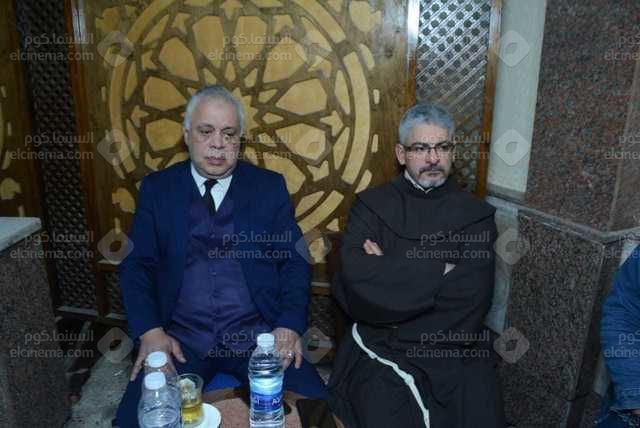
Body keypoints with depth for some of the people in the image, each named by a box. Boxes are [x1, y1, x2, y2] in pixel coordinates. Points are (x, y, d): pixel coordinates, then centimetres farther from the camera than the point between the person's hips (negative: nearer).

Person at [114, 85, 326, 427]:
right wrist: (150, 331, -11)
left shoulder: (269, 186, 6)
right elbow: (137, 264, 4)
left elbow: (295, 261, 3)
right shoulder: (157, 188, 7)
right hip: (180, 339, 0)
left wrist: (290, 325, -11)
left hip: (258, 335, 0)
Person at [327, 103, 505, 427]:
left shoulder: (476, 214, 3)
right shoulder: (372, 205, 2)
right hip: (380, 352, -1)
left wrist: (387, 274, -8)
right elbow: (356, 279, -13)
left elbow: (471, 298, -9)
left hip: (456, 354, 1)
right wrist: (439, 270, -11)